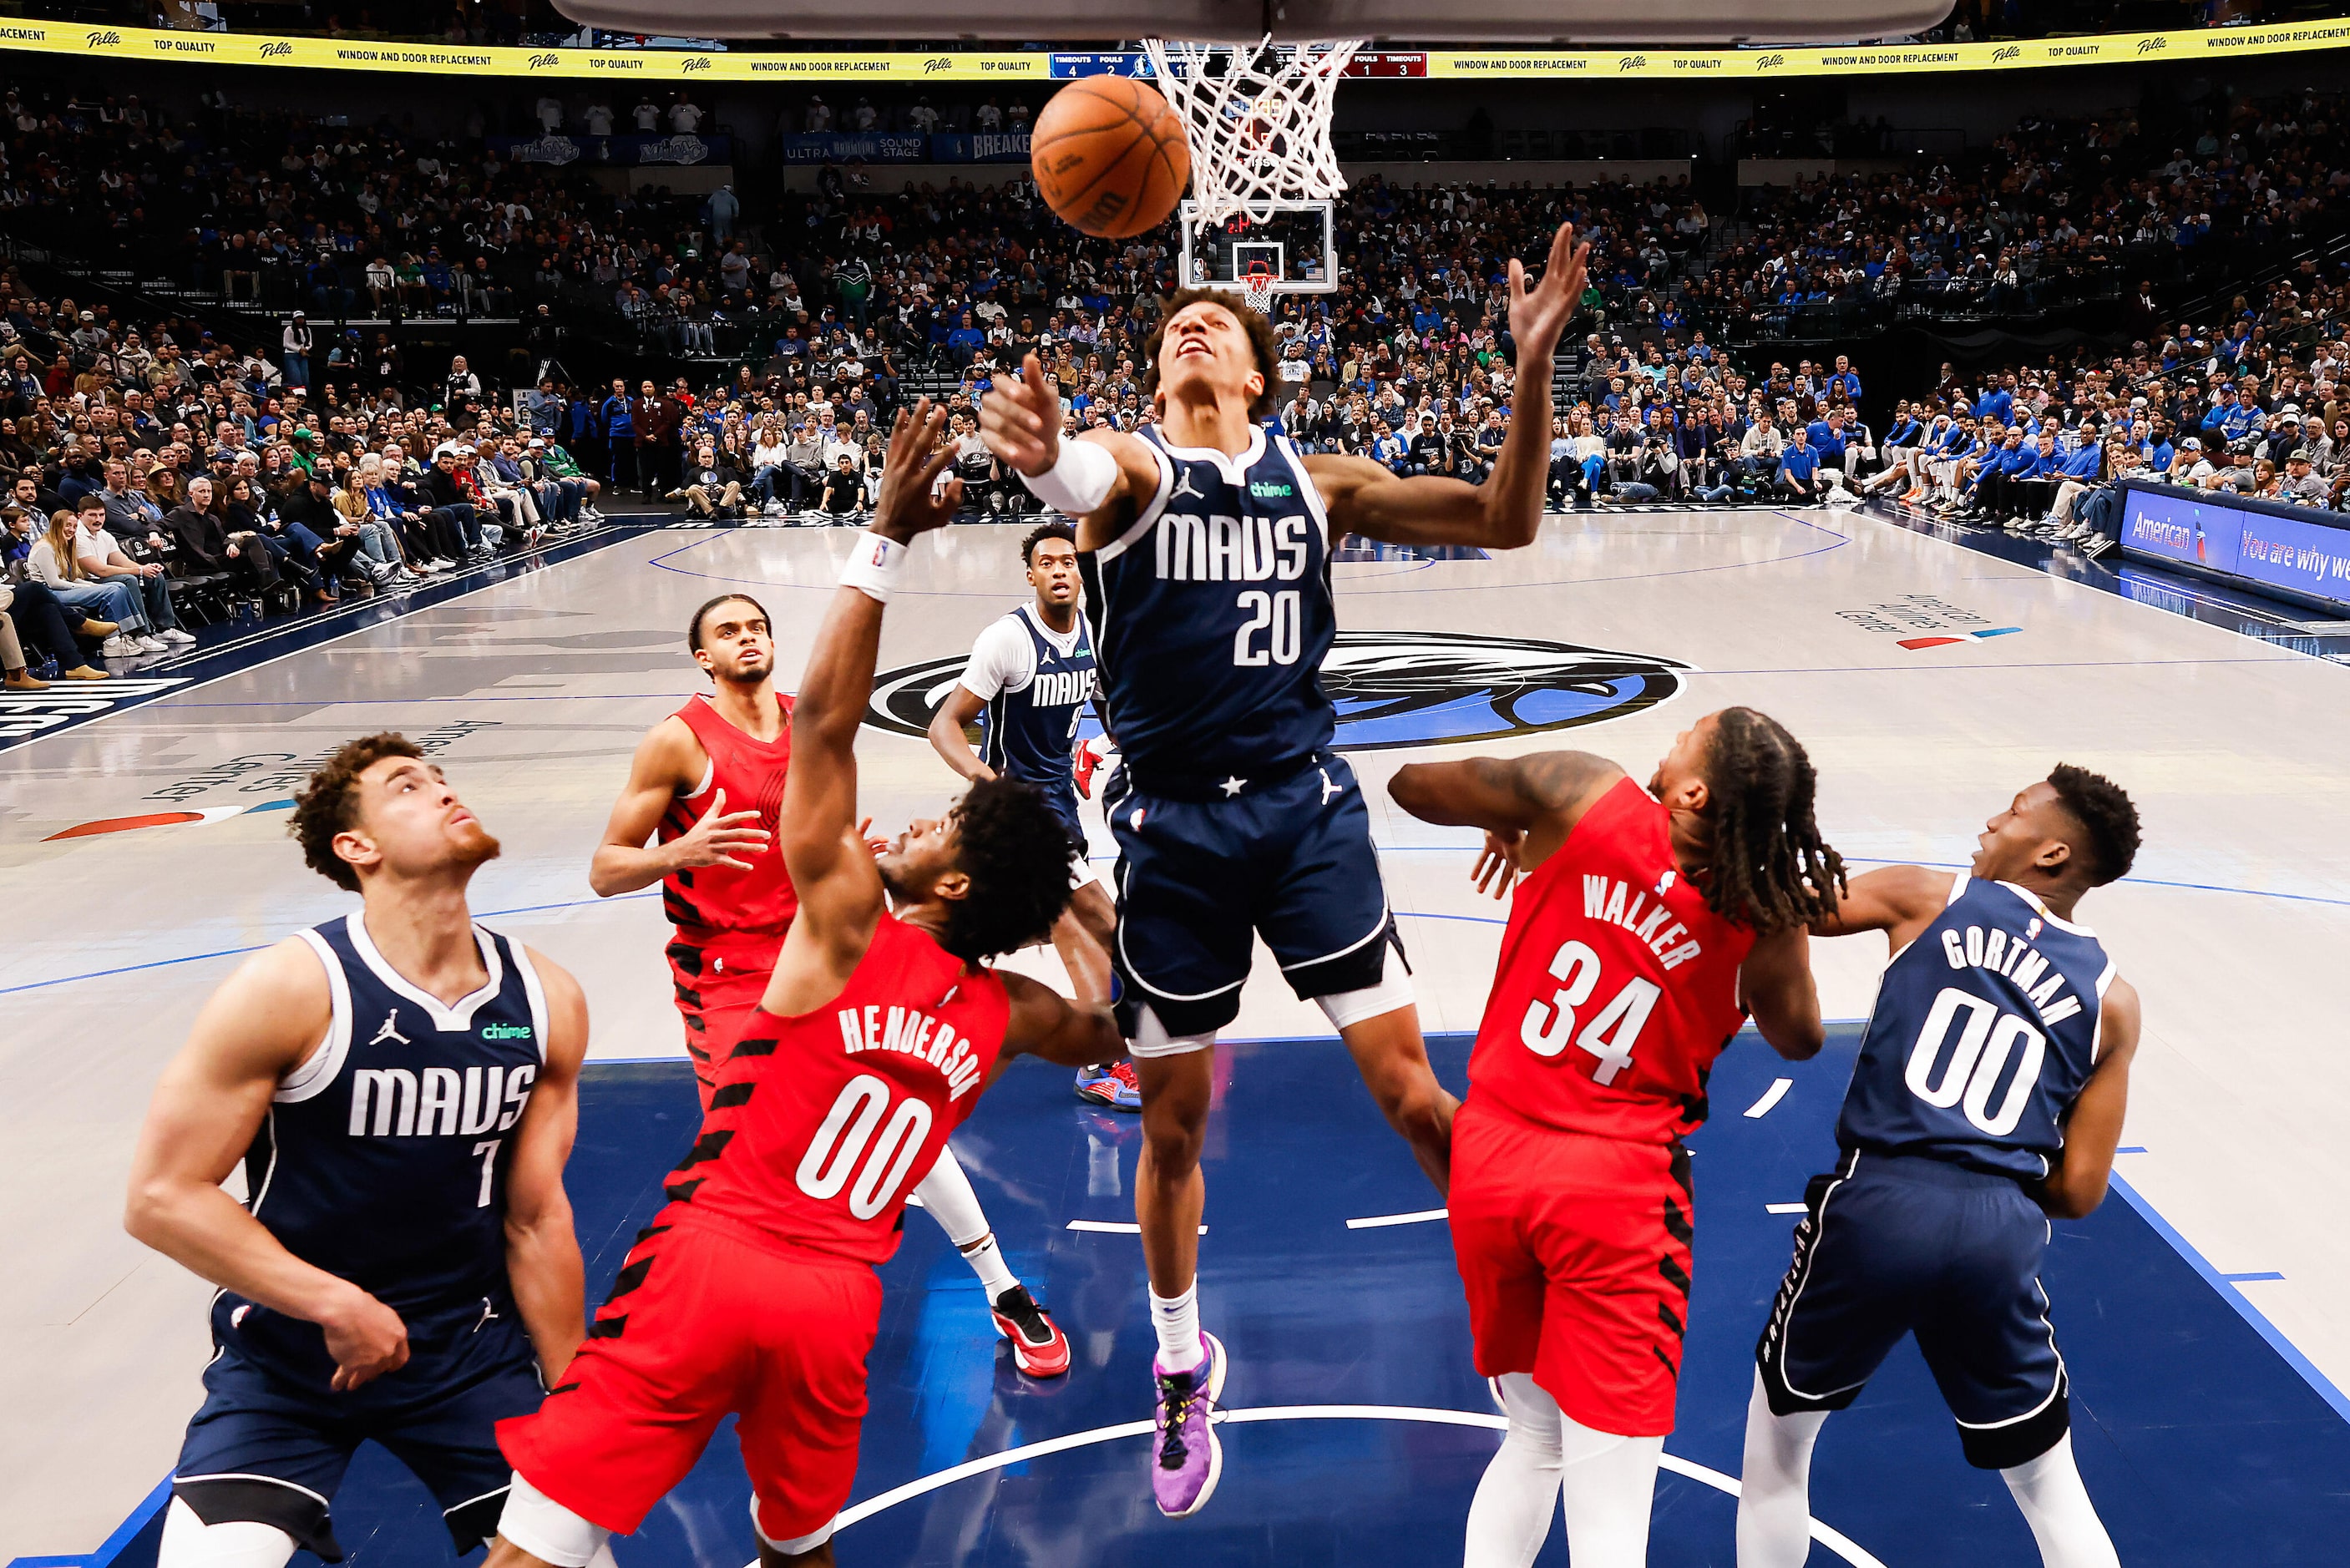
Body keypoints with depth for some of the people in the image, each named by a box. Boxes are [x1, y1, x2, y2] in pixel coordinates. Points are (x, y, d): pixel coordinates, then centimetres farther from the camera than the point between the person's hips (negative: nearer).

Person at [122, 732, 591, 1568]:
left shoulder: (546, 1001, -8)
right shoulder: (291, 989, -19)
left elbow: (537, 1223, 0)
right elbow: (161, 1198, -15)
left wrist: (573, 1398, 5)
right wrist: (338, 1306, -20)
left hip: (469, 1348, 3)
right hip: (287, 1350, -2)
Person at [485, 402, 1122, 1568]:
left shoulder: (849, 925, -4)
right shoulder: (1004, 1015, 9)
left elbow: (825, 719, -10)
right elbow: (1106, 1040, 33)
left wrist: (888, 538, -10)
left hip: (709, 1254, -5)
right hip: (838, 1299, 5)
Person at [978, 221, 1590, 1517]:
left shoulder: (1320, 481, 7)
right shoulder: (1131, 465, -1)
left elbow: (1505, 523, 1)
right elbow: (1082, 474, -28)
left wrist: (1533, 366, -13)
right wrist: (1038, 450, -53)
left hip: (1305, 805, 1)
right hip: (1174, 823, -1)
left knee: (1410, 1088, -1)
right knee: (1172, 1120, 11)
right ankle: (1181, 1365, 34)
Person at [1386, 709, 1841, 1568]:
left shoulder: (1581, 794, -9)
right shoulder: (1767, 926, -8)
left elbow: (1413, 786, 5)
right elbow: (1800, 1041, 14)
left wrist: (1504, 821, 22)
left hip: (1491, 1155, 3)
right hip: (1613, 1188, -2)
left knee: (1535, 1440, 24)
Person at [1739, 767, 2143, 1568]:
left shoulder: (1928, 897, 5)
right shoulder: (2111, 1000, 11)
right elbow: (2077, 1191, 9)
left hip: (1879, 1202, -2)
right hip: (2000, 1231, 2)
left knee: (1779, 1441, 21)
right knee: (2050, 1488, 23)